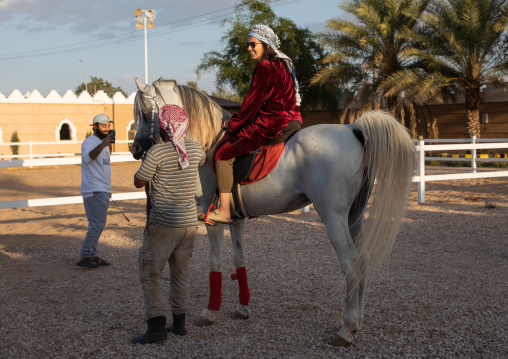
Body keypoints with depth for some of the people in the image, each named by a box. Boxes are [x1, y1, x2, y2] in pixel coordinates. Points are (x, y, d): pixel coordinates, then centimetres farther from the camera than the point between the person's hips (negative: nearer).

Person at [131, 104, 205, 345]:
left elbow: (139, 182, -5)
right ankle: (179, 323, 22)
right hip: (189, 222, 6)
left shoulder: (157, 153, -14)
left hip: (163, 224, -6)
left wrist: (144, 159, 10)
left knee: (150, 274, 2)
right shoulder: (195, 150, 3)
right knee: (180, 272, 17)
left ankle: (156, 326, -3)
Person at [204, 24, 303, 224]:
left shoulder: (264, 68, -13)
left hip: (270, 125, -11)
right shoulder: (282, 65, 18)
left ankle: (224, 211, -9)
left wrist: (233, 124, 0)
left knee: (223, 154, -6)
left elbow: (252, 103, -13)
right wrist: (238, 122, 21)